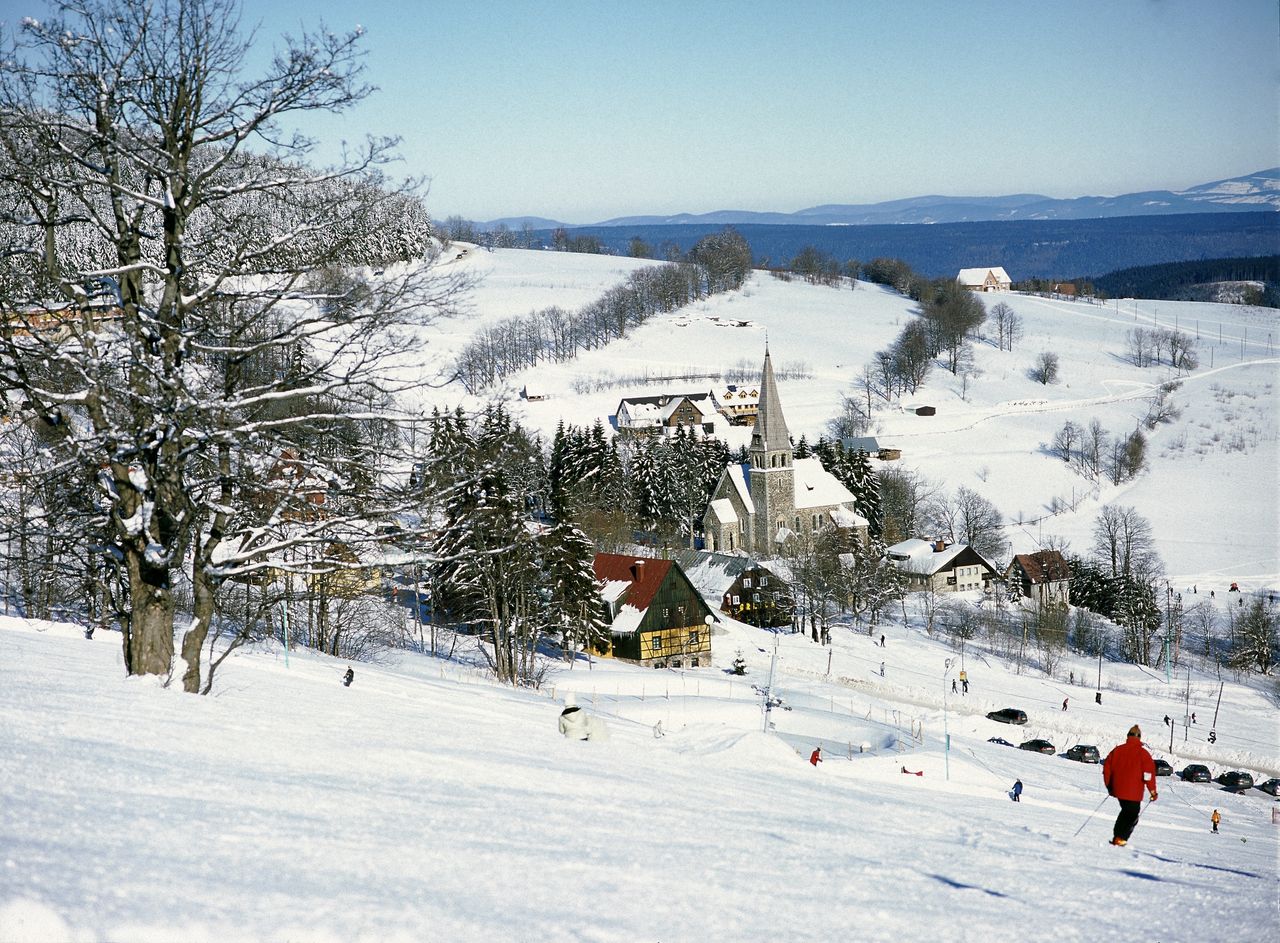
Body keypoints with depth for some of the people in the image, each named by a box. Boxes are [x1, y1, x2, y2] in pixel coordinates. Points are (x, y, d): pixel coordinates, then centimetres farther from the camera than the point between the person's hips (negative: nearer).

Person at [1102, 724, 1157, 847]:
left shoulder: (1117, 750, 5)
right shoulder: (1143, 753, -7)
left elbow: (1107, 768, 10)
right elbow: (1149, 773, -12)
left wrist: (1109, 787, 21)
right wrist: (1153, 791, -5)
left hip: (1118, 790, 5)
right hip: (1133, 792, -5)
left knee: (1125, 812, 24)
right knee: (1132, 816, 7)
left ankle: (1117, 836, 23)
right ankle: (1120, 838, -5)